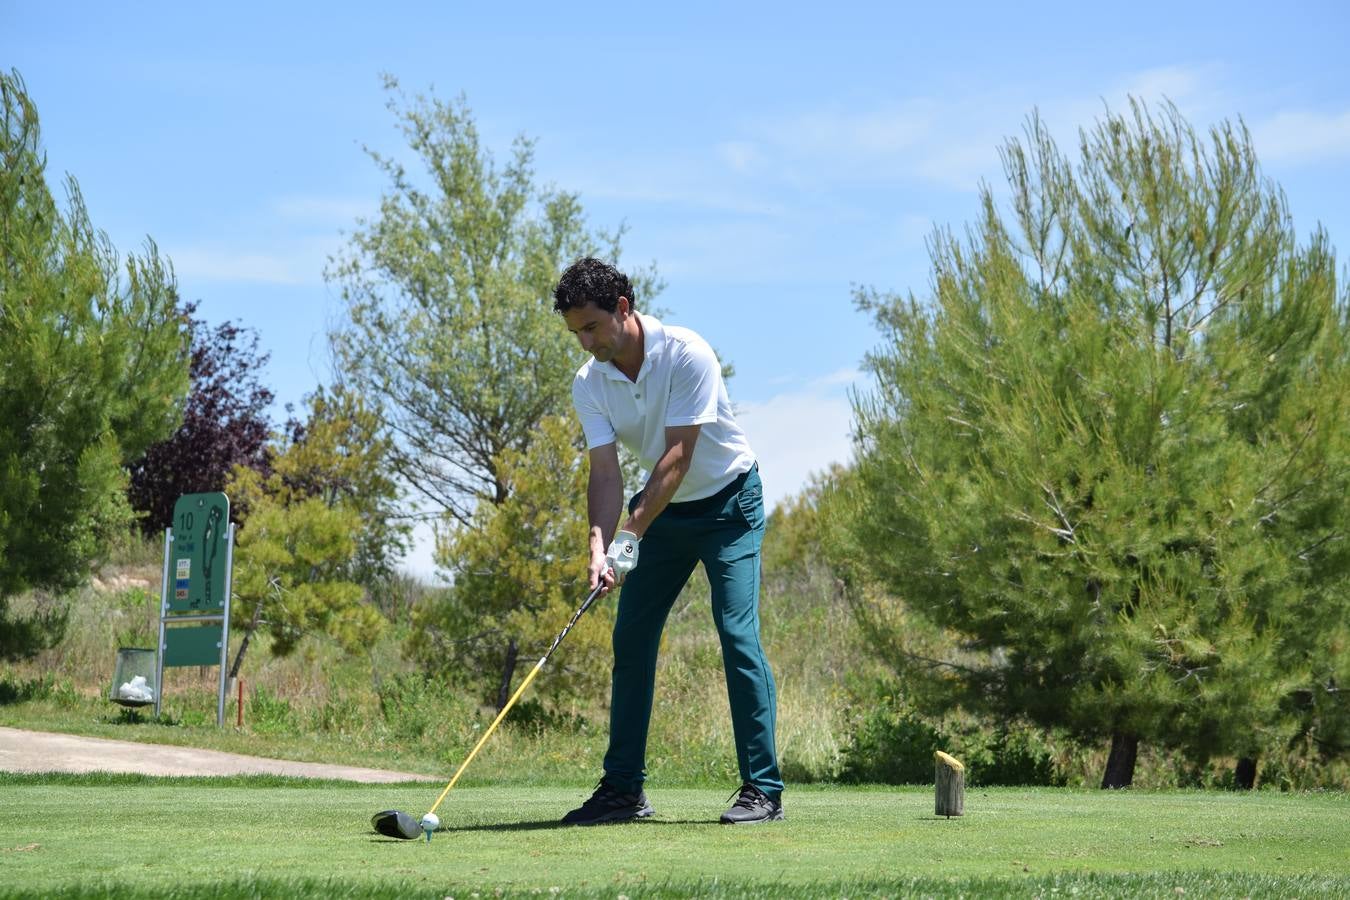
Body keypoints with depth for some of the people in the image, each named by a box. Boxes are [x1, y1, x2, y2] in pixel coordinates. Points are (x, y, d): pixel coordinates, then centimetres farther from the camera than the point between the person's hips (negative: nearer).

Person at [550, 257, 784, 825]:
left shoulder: (686, 355, -25)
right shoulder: (589, 384, -9)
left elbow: (676, 457, -28)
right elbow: (606, 471, -14)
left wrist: (631, 534, -34)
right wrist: (600, 546, -30)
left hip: (727, 502, -6)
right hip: (662, 510, 6)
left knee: (737, 633, -15)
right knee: (631, 639, 1)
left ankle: (762, 789, -12)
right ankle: (623, 788, 7)